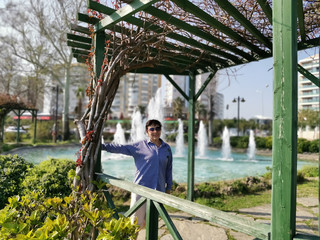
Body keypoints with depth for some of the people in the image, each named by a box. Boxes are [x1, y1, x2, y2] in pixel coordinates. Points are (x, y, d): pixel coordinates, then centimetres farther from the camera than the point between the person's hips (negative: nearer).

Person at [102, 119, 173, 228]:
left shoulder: (167, 148, 9)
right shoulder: (139, 146, -1)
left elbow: (169, 169, 15)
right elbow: (120, 147, -4)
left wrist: (168, 188, 16)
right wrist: (102, 145, -13)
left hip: (158, 191, 3)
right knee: (136, 223, 1)